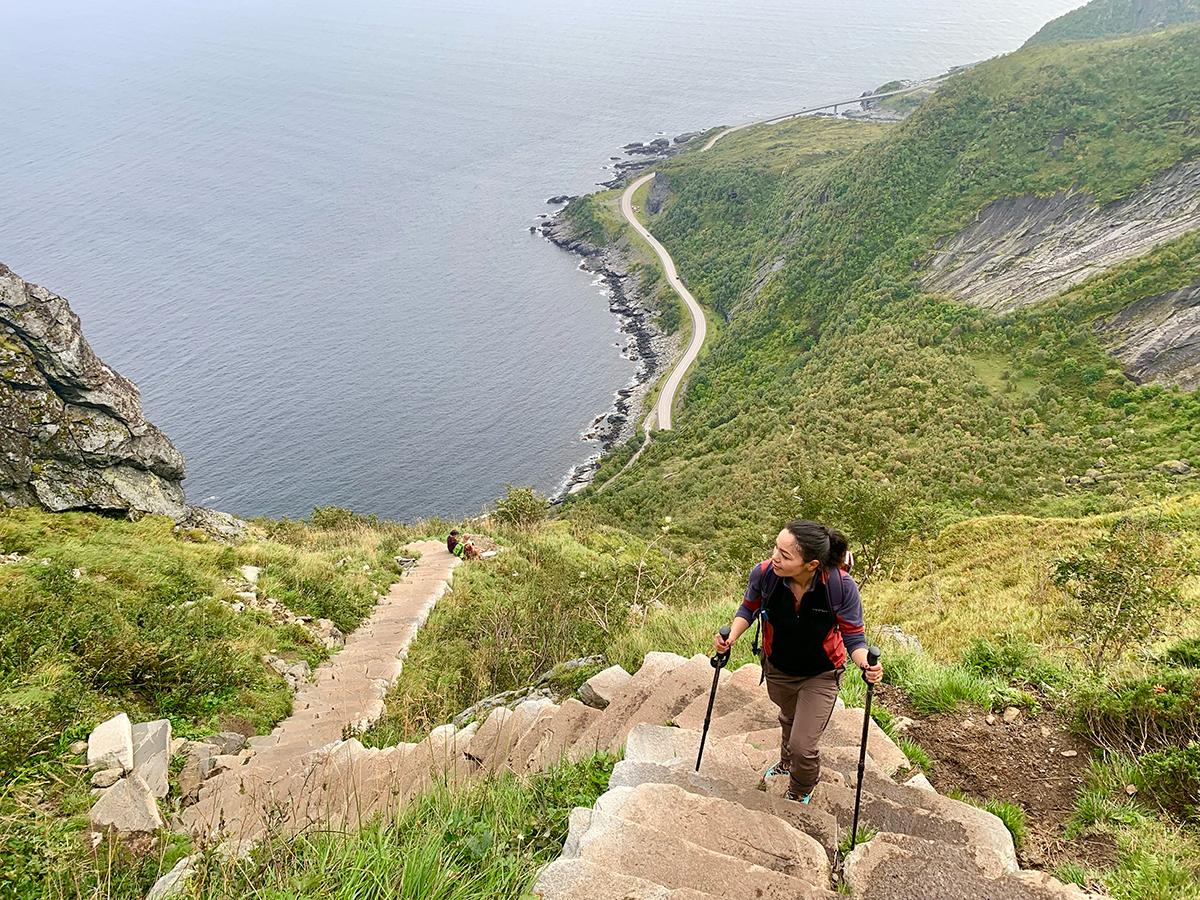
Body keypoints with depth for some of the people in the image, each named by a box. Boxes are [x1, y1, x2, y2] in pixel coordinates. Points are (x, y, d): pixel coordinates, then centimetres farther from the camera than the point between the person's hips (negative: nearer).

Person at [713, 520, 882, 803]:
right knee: (789, 718, 32)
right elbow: (749, 608, -7)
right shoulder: (764, 574, -30)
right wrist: (732, 636, -25)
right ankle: (787, 762, 68)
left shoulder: (841, 587, -35)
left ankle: (801, 790, 36)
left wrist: (865, 665, -40)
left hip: (821, 675, -3)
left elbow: (853, 636, -20)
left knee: (803, 745, -2)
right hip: (778, 668, 3)